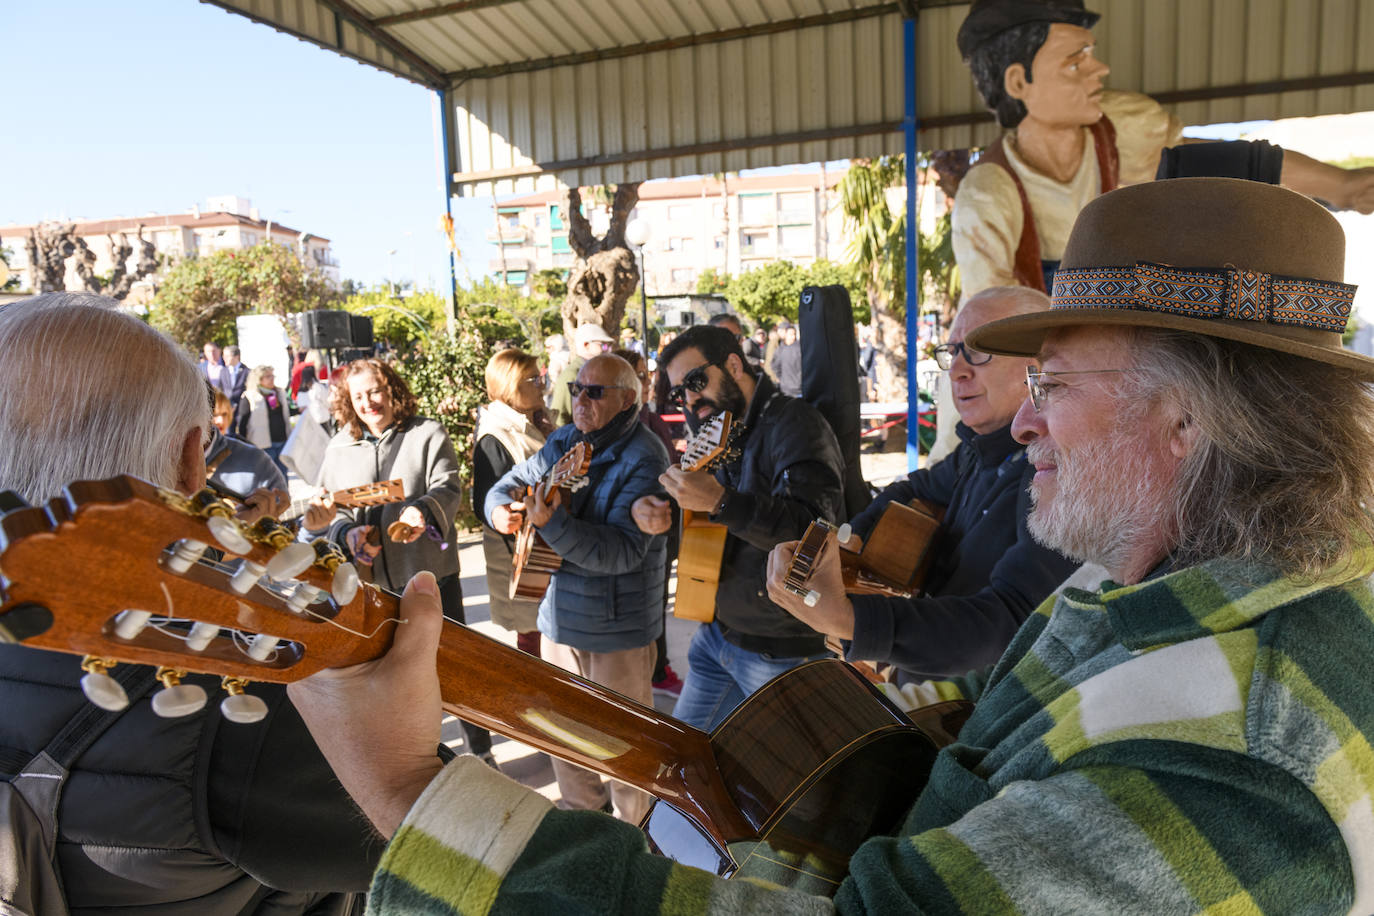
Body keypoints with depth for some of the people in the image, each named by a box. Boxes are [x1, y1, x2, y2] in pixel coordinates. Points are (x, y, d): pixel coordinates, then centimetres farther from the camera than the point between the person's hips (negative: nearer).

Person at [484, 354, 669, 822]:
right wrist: (500, 509, -8)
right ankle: (584, 812, 45)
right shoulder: (565, 441, 4)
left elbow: (623, 550, -28)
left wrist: (552, 524, -38)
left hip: (616, 625, -7)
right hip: (559, 612, 8)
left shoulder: (644, 460, -20)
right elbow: (513, 481, 15)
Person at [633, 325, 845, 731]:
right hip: (719, 633, 8)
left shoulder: (795, 423, -17)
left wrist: (720, 500, -39)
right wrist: (660, 514, -4)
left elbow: (813, 528, -31)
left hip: (784, 650, -8)